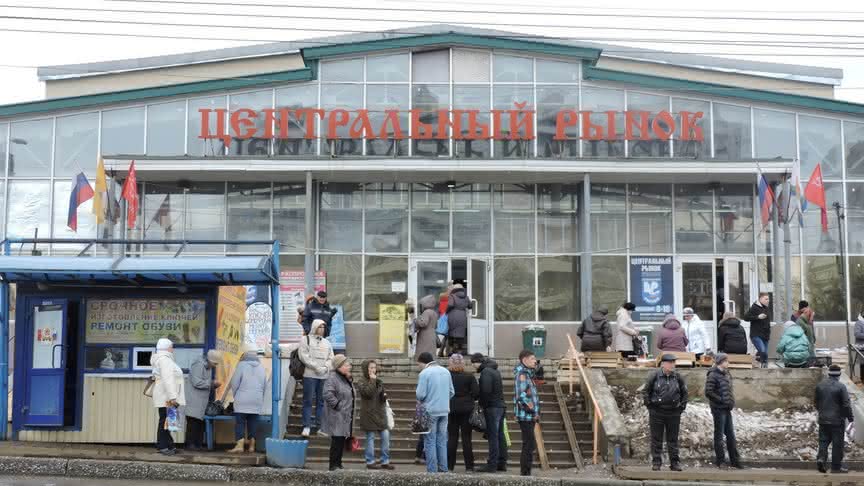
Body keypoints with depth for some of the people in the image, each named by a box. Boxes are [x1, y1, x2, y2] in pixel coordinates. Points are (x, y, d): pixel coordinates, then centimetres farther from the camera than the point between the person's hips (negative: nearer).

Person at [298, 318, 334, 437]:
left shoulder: (327, 342, 19)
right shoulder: (305, 339, 4)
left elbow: (331, 358, 14)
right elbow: (303, 356, -7)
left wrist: (325, 367, -6)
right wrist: (316, 367, -13)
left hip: (324, 375, 4)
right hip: (310, 375, -4)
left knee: (321, 401, 5)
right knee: (308, 401, -4)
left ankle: (320, 425, 10)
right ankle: (306, 426, -1)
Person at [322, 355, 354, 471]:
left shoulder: (347, 379, 16)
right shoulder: (332, 378, -15)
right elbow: (328, 394, -26)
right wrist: (338, 406, -22)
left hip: (346, 417, 9)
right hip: (337, 416, -9)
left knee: (342, 440, 12)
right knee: (337, 440, -8)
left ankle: (338, 463, 19)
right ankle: (334, 465, -2)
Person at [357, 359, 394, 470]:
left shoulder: (379, 381, 14)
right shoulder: (361, 381, -3)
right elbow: (367, 392, -20)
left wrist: (384, 396, 1)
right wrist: (372, 380, -14)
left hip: (380, 413, 6)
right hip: (368, 413, -6)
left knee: (386, 436, 0)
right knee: (370, 438, -1)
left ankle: (385, 461, 8)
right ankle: (370, 462, 9)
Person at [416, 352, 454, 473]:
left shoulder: (424, 373, -10)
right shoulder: (446, 372, 9)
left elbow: (420, 394, -13)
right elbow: (452, 392, 11)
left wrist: (420, 400, 8)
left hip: (430, 411, -5)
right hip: (444, 411, 5)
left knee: (430, 441, 2)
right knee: (442, 440, 13)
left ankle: (432, 470, 2)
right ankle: (443, 468, 14)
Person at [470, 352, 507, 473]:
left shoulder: (486, 372, -11)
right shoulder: (495, 370, 18)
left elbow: (486, 390, -22)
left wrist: (482, 403, -9)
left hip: (492, 407, -9)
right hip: (500, 405, 9)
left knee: (492, 436, -8)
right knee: (500, 435, 11)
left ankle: (492, 464, -9)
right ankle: (502, 463, 14)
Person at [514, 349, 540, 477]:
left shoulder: (528, 373, 16)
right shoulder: (522, 374, -14)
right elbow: (521, 396, -24)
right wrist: (532, 410, -18)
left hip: (530, 416, 10)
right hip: (525, 415, -10)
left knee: (529, 445, 13)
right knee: (530, 445, -8)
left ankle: (525, 472, 19)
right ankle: (525, 472, -5)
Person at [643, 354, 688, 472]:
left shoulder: (677, 377, 4)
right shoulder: (655, 376, -5)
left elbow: (684, 392, 16)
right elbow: (645, 391, 3)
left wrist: (682, 405, 10)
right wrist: (649, 404, -1)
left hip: (674, 413, 2)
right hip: (657, 412, -2)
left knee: (673, 439, 7)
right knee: (656, 439, 3)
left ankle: (675, 463, 14)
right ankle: (656, 462, 10)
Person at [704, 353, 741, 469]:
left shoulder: (726, 374, 13)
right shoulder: (713, 375, -13)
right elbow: (708, 393, -18)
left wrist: (731, 402, 10)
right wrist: (721, 400, -17)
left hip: (727, 409, 8)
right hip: (718, 409, -8)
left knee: (731, 435, 12)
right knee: (719, 435, 1)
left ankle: (734, 460, 18)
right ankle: (720, 460, 9)